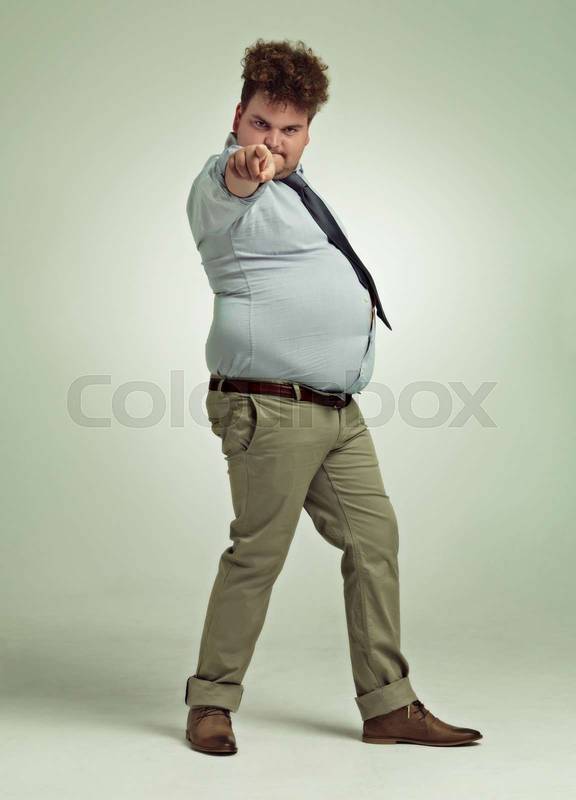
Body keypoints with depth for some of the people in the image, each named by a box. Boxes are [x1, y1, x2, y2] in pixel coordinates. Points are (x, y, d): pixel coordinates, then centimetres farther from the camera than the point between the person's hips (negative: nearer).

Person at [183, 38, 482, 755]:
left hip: (340, 411, 9)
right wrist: (242, 170, -55)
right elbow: (227, 191, -34)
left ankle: (388, 705, 15)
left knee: (375, 540, 7)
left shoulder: (294, 190, 22)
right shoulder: (229, 188, -6)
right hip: (272, 410, -9)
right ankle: (211, 703, 12)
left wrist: (357, 301, 23)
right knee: (256, 553, -5)